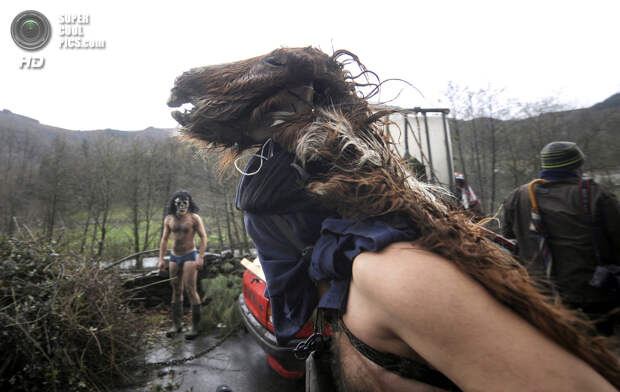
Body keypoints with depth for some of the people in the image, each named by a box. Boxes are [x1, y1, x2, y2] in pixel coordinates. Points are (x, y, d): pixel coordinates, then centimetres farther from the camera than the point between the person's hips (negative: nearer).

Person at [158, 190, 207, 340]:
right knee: (176, 291, 11)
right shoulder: (169, 219, 9)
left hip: (189, 256, -5)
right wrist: (161, 259, 7)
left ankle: (195, 326, -3)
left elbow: (203, 238, -6)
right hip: (174, 257, 5)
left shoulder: (194, 218, -4)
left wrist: (200, 257, -15)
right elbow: (164, 239, 14)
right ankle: (176, 324, 22)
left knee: (190, 290, -10)